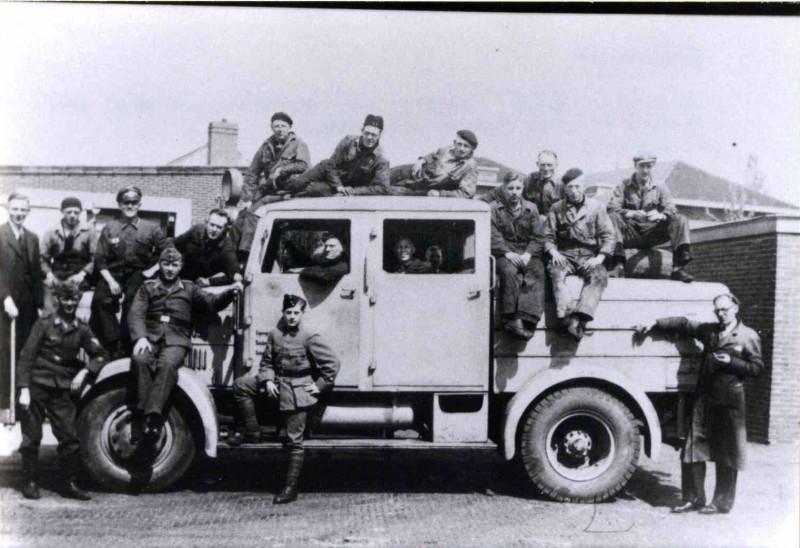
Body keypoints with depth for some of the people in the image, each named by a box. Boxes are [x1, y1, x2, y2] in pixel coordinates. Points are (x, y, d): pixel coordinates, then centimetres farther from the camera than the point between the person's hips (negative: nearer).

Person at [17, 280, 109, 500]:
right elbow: (26, 356, -6)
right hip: (37, 387, -3)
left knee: (70, 437, 0)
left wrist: (84, 372, -5)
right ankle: (31, 483, 17)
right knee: (31, 437, 4)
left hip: (62, 390, 3)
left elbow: (101, 355, 12)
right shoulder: (44, 324, -4)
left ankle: (70, 484, 11)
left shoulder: (81, 329, 6)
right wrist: (24, 389, -12)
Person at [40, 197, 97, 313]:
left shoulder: (88, 232, 5)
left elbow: (95, 258, 2)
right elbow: (43, 259, 9)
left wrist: (82, 274, -12)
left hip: (78, 281, -1)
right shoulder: (51, 233, 9)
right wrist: (48, 274, -10)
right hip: (55, 281, 1)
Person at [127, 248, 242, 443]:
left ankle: (153, 415, -43)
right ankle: (142, 411, -33)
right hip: (151, 337, 1)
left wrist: (229, 293, -9)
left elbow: (211, 303, 11)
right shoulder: (147, 287, 22)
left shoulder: (189, 288, 24)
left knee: (167, 364, -34)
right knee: (140, 359, -33)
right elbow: (136, 314, 9)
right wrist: (140, 337, -11)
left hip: (176, 340, -1)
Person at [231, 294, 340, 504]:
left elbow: (332, 362, -13)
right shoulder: (274, 335, 2)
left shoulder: (310, 337, -13)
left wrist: (320, 385, -11)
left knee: (294, 442, -2)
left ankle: (291, 488, 5)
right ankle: (252, 434, 4)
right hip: (278, 382, 6)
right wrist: (268, 380, -8)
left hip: (298, 390, -6)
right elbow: (267, 362, 9)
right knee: (241, 385, -3)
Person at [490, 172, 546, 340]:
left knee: (537, 272, -29)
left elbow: (538, 237, 7)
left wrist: (528, 254, -11)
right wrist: (507, 253, -18)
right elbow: (493, 236, -3)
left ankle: (526, 319, -39)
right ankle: (510, 318, -34)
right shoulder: (494, 209, 8)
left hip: (527, 254, 2)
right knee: (508, 271, -35)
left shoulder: (531, 208, 15)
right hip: (504, 255, -2)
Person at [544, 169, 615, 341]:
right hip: (565, 254, 0)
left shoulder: (596, 207, 11)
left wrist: (599, 258, -10)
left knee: (599, 276, -32)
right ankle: (566, 318, -46)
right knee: (557, 272, -33)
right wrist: (554, 252, -12)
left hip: (589, 255, 0)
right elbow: (548, 236, 8)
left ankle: (577, 318, -46)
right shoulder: (556, 208, 12)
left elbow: (608, 236, 5)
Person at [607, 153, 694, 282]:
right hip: (630, 234, -2)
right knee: (612, 218, -31)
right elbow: (612, 208, -7)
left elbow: (671, 210, 1)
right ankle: (617, 263, -41)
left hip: (651, 233, 2)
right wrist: (631, 213, -28)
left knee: (680, 220, -19)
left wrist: (660, 215, -24)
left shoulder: (660, 188, 14)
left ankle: (678, 267, -28)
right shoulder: (624, 186, 7)